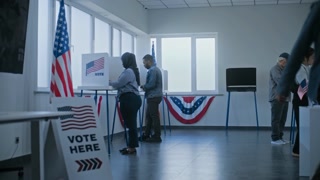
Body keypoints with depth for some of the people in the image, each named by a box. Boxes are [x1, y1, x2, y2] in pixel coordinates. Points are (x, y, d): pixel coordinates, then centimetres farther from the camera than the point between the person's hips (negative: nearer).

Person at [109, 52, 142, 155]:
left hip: (128, 99, -11)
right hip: (133, 98, 11)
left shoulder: (128, 71, -13)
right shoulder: (133, 71, 20)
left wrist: (109, 82, 5)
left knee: (130, 123, -6)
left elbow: (118, 84, -13)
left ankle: (132, 147, -1)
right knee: (131, 123, 12)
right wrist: (113, 83, 19)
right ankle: (131, 145, 17)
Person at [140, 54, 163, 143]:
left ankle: (157, 137, 2)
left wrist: (143, 86, -5)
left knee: (154, 116, -4)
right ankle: (146, 135, 20)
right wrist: (145, 87, 10)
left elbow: (151, 84, -23)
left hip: (153, 97, -10)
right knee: (148, 116, 14)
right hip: (154, 96, 10)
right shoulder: (156, 69, 17)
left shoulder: (152, 70, -15)